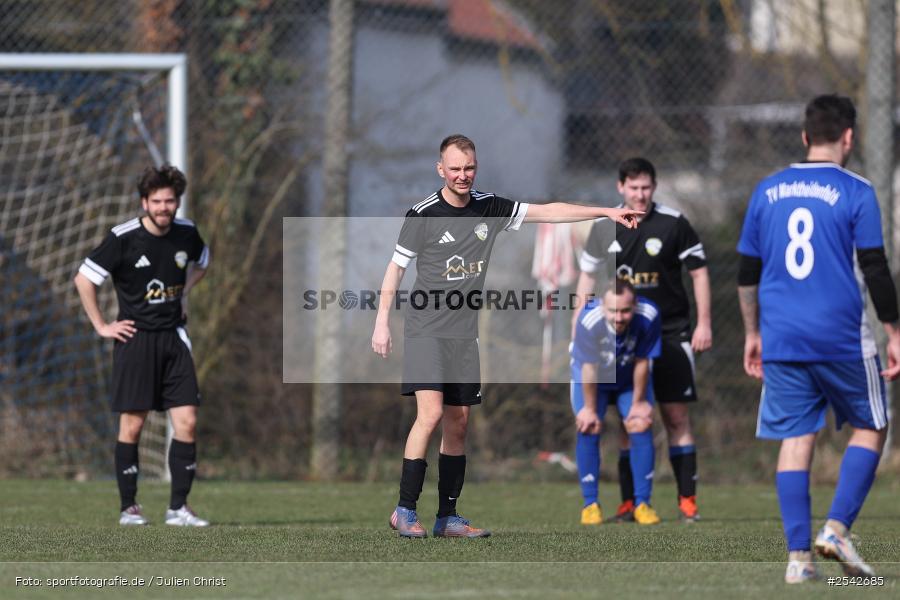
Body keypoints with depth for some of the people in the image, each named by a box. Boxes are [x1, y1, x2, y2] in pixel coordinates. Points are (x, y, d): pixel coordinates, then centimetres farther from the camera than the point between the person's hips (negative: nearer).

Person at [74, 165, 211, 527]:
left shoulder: (187, 234, 3)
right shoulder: (123, 238, -12)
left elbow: (201, 263, 26)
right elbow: (83, 279, -8)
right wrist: (101, 327, -7)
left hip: (173, 338, 4)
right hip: (136, 339, -4)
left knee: (186, 422, -5)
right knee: (132, 425, -2)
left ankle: (178, 507, 1)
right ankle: (129, 508, 7)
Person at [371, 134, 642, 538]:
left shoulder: (490, 209, 5)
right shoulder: (423, 215, -7)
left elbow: (548, 212, 8)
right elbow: (396, 267, -1)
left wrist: (607, 212, 4)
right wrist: (382, 322, -4)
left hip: (465, 334, 5)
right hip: (426, 331, -5)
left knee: (458, 424, 5)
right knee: (431, 413, -18)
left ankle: (447, 517, 11)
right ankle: (405, 511, -13)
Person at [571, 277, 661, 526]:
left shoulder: (649, 316, -35)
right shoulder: (589, 321, -39)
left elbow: (642, 362, -21)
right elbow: (589, 368, -26)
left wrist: (638, 402, -9)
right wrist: (590, 408, -15)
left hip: (630, 378, 2)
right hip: (593, 376, -2)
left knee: (641, 426, -9)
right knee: (588, 429, -13)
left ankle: (642, 503, 0)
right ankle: (590, 504, -3)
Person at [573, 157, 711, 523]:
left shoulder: (673, 224, -4)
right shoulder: (606, 227, 5)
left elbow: (698, 272, 1)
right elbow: (588, 276, 14)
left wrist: (704, 324, -4)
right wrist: (579, 325, 8)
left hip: (671, 335, -2)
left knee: (676, 418, -3)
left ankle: (687, 501, -2)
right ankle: (629, 502, 5)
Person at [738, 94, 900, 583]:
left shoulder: (767, 190, 9)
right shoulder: (854, 193, -5)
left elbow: (747, 273, 13)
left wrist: (752, 333, 23)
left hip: (781, 341, 4)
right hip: (842, 338, -4)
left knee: (795, 441, 5)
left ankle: (798, 555, 1)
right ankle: (837, 528, -2)